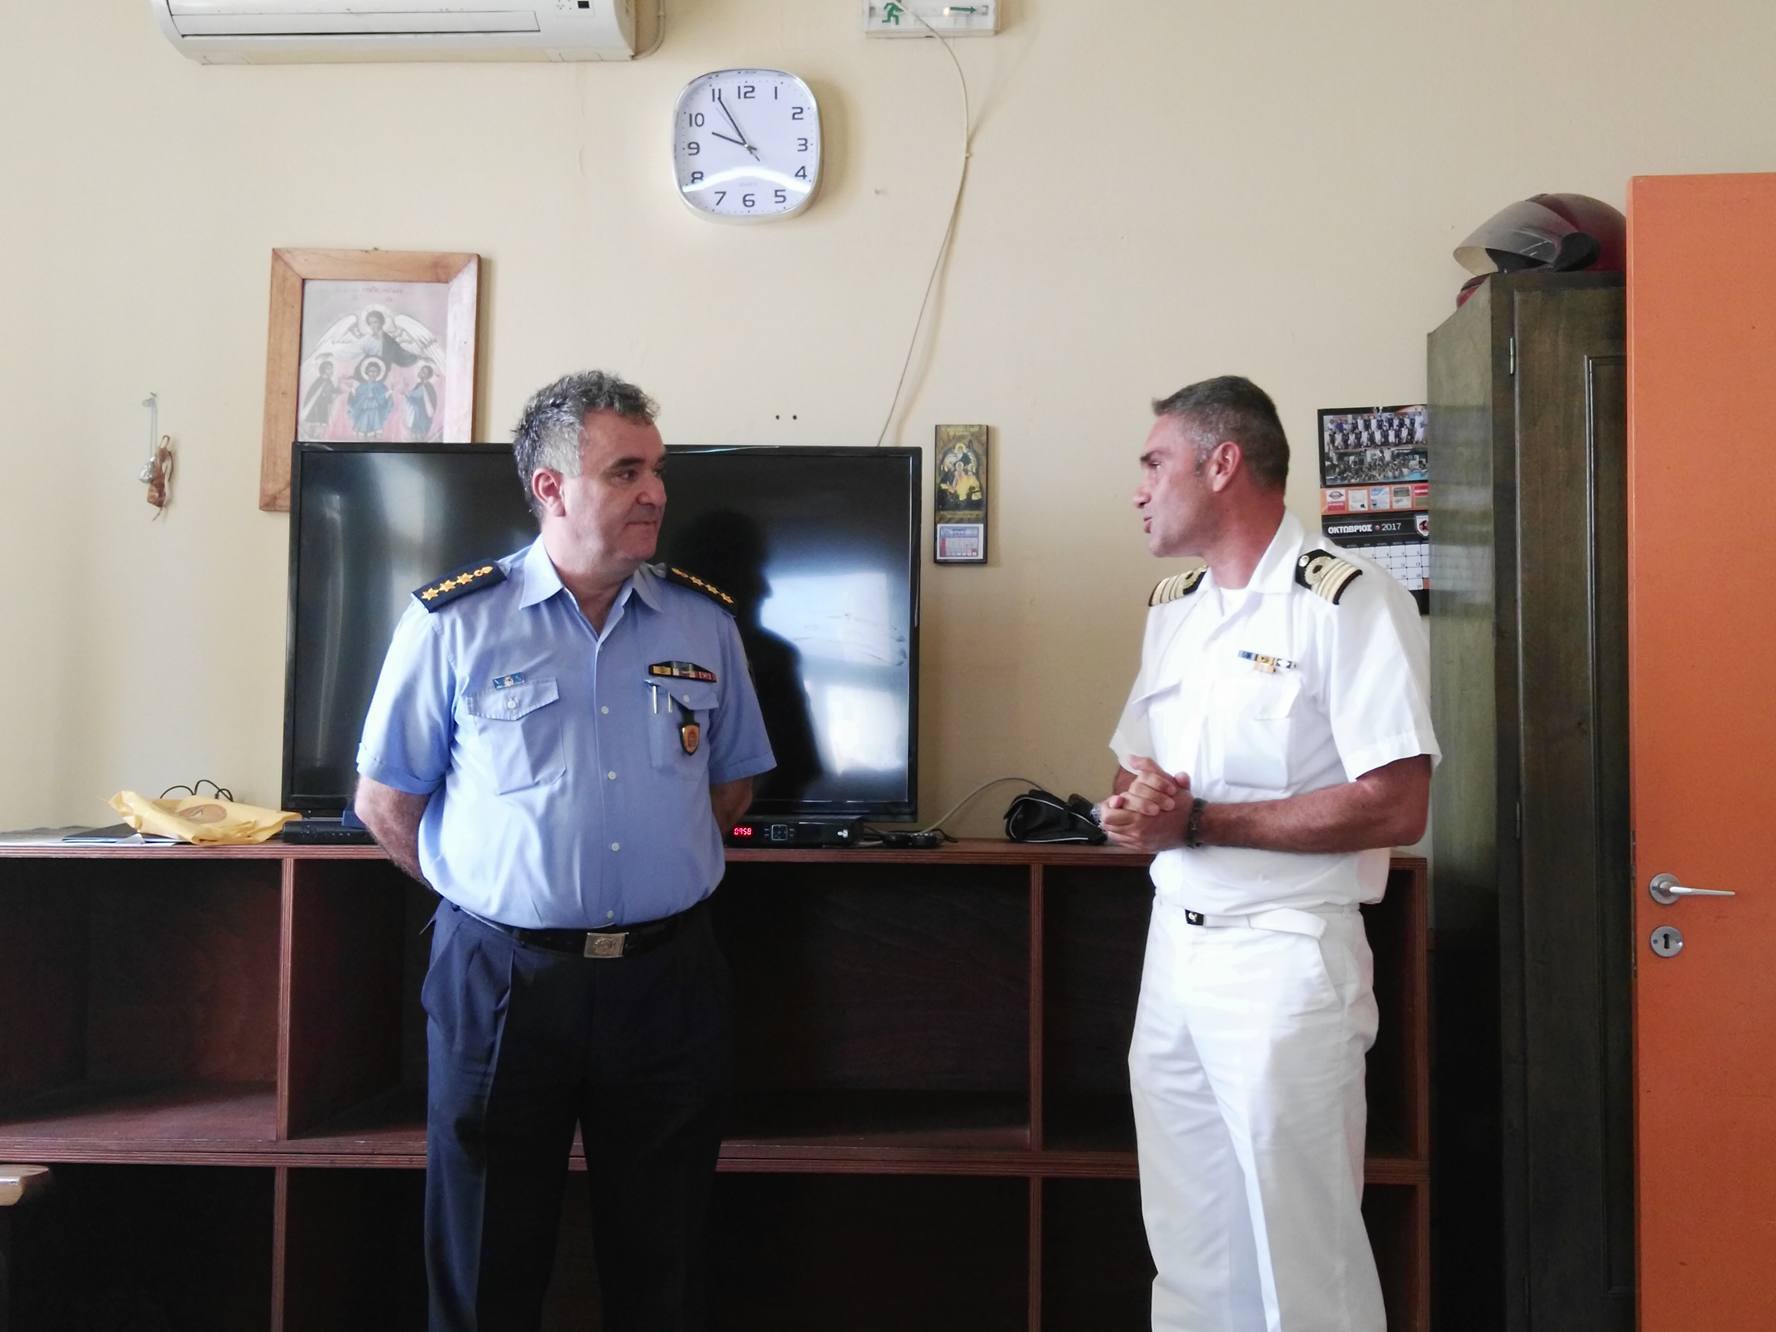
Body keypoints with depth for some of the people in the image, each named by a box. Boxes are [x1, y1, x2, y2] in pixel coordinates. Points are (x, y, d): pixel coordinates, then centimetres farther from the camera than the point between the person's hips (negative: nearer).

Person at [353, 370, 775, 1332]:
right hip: (503, 980, -2)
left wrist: (658, 874, 9)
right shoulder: (453, 622, -3)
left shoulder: (705, 622, 5)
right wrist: (494, 889, 4)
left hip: (667, 976, 2)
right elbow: (384, 802, 3)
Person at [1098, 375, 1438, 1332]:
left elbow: (1394, 807, -19)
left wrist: (1195, 822, -17)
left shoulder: (1349, 602, -12)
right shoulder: (1171, 606, 13)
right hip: (1173, 945, 7)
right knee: (1187, 1251, 16)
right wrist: (1133, 812, -6)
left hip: (1284, 955, -7)